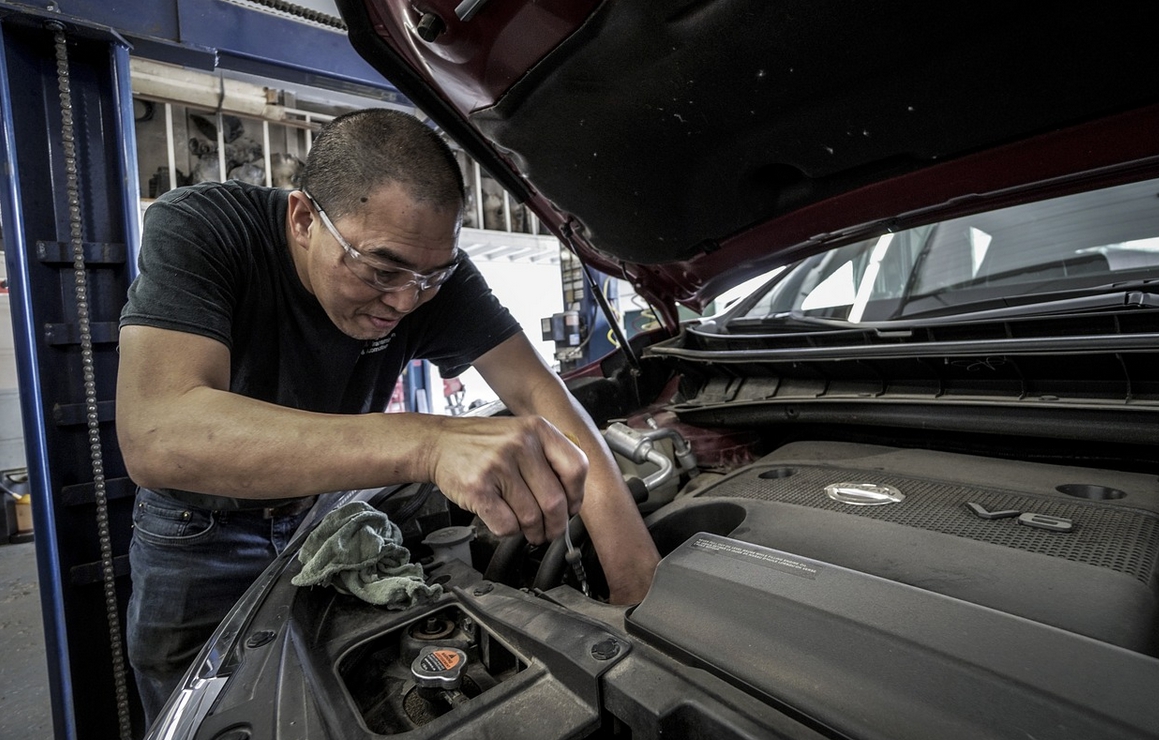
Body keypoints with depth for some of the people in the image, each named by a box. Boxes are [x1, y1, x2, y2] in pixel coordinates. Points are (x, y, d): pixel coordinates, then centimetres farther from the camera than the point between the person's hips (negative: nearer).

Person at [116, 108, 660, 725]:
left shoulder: (426, 263, -22)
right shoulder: (195, 229, -31)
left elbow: (536, 390, -28)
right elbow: (155, 438, -45)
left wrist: (640, 582, -37)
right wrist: (428, 441, -59)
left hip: (327, 508, 2)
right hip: (199, 532, -1)